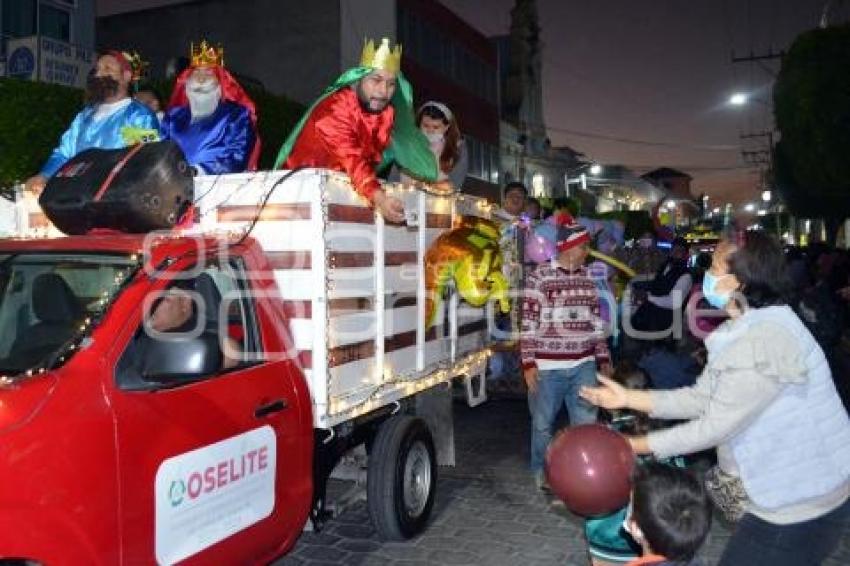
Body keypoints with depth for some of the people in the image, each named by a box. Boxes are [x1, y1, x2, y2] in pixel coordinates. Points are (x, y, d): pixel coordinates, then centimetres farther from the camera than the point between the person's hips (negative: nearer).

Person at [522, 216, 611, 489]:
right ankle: (542, 471, 30)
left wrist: (603, 358, 13)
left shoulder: (588, 277, 9)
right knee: (543, 422, 10)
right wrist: (529, 363, -11)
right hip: (548, 366, -4)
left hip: (583, 365, 4)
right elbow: (528, 324, -8)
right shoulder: (539, 276, -7)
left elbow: (596, 321, 14)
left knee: (586, 423, 7)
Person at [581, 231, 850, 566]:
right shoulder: (741, 330, 6)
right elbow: (703, 397, 5)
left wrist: (633, 446, -18)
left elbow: (715, 426, -25)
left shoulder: (767, 338, -28)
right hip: (774, 490, 9)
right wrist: (628, 398, 2)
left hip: (799, 501, -9)